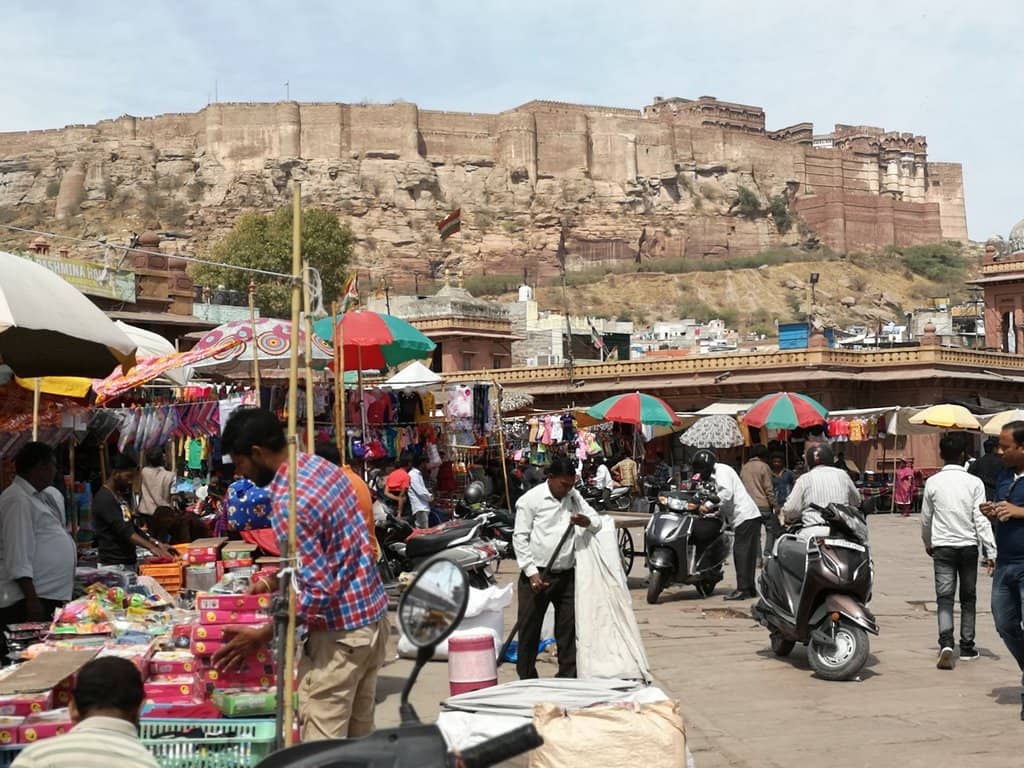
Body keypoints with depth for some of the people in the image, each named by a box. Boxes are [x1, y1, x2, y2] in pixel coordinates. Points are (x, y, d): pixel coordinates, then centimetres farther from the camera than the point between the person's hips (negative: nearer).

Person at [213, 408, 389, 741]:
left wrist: (260, 636, -17)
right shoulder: (323, 467, 4)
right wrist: (275, 581, 18)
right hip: (373, 614, 9)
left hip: (341, 633, -9)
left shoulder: (288, 502, -23)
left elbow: (317, 590, -24)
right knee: (359, 735, 18)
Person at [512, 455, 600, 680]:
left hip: (566, 574, 5)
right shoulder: (531, 499, -6)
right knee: (529, 628, 1)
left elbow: (597, 522, 14)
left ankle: (568, 676, 17)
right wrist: (531, 573, -15)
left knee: (569, 626, 7)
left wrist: (586, 521, -12)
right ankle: (526, 678, 12)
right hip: (537, 574, -5)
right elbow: (520, 538, -7)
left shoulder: (574, 496, 11)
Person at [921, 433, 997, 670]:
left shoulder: (933, 483, -2)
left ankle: (946, 645, -20)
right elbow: (981, 519, -9)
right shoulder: (974, 483, -6)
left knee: (944, 598, -1)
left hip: (942, 546, 0)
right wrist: (990, 551, -5)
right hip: (968, 546, 0)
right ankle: (967, 647, 19)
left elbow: (925, 519, 7)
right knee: (968, 598, 13)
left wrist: (928, 543, 24)